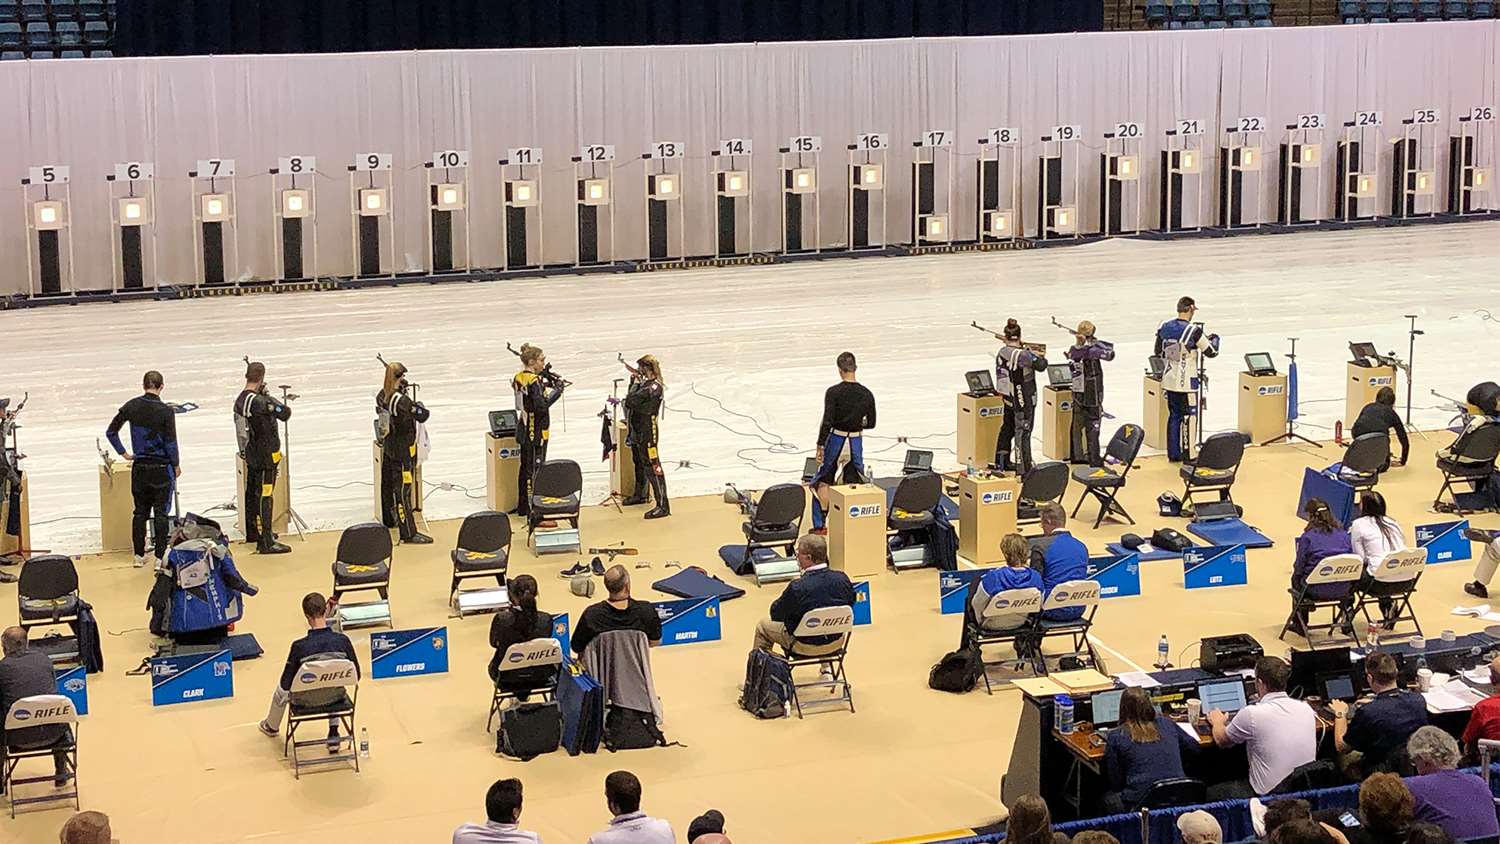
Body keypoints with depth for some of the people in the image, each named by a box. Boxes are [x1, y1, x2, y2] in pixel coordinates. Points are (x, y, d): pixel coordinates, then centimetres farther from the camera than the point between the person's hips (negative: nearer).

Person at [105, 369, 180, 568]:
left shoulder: (131, 407, -1)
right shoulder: (166, 411, -14)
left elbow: (111, 432, 4)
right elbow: (171, 442, -12)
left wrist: (123, 453, 14)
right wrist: (176, 465, 2)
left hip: (139, 467, 4)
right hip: (161, 468, -4)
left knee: (140, 511, 13)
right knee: (161, 512, 3)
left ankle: (139, 555, 19)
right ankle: (159, 557, 2)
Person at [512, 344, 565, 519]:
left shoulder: (518, 378, 5)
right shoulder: (534, 381, -20)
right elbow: (541, 406, -24)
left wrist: (544, 378, 5)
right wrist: (557, 391, -17)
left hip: (523, 431, 8)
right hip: (537, 432, -8)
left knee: (525, 467, 16)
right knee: (537, 468, -2)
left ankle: (523, 506, 23)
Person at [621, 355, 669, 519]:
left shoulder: (654, 387, -22)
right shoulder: (645, 384, 8)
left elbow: (630, 401, -25)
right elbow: (630, 400, 17)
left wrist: (636, 383, -12)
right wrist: (634, 381, 12)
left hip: (647, 433, -10)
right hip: (637, 432, 10)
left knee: (653, 468, -10)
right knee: (639, 463, 25)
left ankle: (663, 506, -10)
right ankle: (639, 495, 44)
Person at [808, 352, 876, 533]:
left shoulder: (833, 392, -14)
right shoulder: (866, 394, -4)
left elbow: (827, 422, -17)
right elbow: (871, 423, 4)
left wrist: (820, 446, -11)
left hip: (836, 439, -2)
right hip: (856, 441, 2)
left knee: (823, 481, 11)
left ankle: (820, 525, 8)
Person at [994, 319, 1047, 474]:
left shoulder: (1001, 353, -1)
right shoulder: (1022, 355, -23)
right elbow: (1041, 365, -25)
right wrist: (1036, 355, -7)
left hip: (1008, 398, 7)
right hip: (1023, 400, -7)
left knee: (1007, 429, 21)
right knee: (1022, 432, 0)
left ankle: (1001, 461, 31)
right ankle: (1023, 467, 3)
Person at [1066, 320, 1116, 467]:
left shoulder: (1073, 350, -1)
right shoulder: (1091, 351, -21)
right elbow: (1110, 354, -17)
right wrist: (1097, 342, -9)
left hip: (1077, 395, 6)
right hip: (1092, 396, -6)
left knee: (1078, 425, 16)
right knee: (1092, 427, -1)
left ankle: (1077, 455, 24)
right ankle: (1094, 459, 1)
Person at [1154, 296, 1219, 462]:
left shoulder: (1165, 327, 2)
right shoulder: (1193, 331, -16)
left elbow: (1158, 352, 13)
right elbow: (1212, 352, -7)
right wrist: (1214, 339, 13)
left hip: (1169, 380, 6)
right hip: (1186, 382, -6)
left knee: (1174, 416, 14)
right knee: (1188, 417, 2)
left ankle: (1173, 453, 19)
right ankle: (1187, 455, 5)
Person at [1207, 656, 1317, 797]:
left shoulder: (1251, 714, -19)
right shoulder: (1306, 709, -4)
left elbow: (1221, 741, 1)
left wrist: (1217, 722, 23)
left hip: (1268, 796, -6)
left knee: (1211, 793, 18)